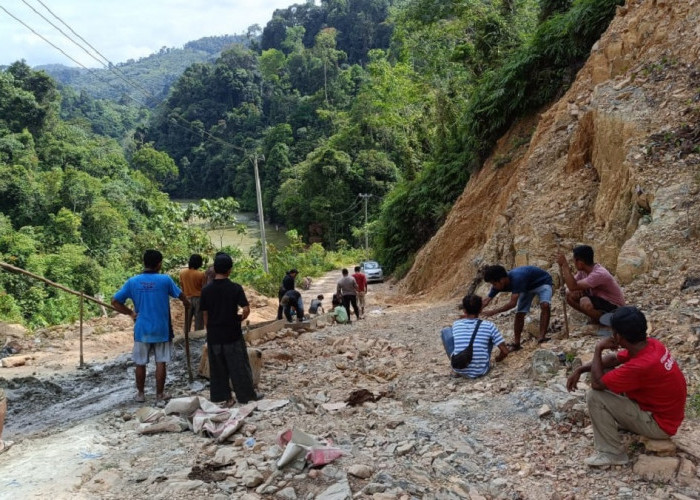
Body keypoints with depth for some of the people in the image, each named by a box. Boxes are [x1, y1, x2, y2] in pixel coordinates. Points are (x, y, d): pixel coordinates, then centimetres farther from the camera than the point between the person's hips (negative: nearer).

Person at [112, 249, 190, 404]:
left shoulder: (132, 281, -4)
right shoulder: (165, 280, -9)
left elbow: (115, 301, -2)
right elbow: (182, 296, 3)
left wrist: (130, 313, 7)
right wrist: (187, 305, 24)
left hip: (142, 330, 2)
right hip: (161, 330, -2)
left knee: (140, 364, 14)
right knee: (161, 363, 8)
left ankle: (140, 394, 25)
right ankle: (160, 395, 16)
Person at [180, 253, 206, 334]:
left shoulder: (182, 272, -5)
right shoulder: (201, 274, -15)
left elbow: (182, 286, 4)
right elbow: (204, 288, -8)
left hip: (187, 299, 3)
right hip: (198, 299, -3)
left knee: (187, 320, 15)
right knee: (199, 321, 5)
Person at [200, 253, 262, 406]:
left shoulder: (206, 290, -2)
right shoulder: (235, 288, -10)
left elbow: (205, 315, 2)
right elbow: (246, 309, -16)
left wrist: (210, 331, 13)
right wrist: (240, 319, 4)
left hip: (214, 336, 3)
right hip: (233, 335, -2)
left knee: (218, 368, 12)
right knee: (239, 367, 7)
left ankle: (223, 397, 18)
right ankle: (247, 395, 15)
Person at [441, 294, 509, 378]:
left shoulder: (456, 324, -1)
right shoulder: (488, 326, -7)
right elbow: (505, 351, -4)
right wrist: (499, 358, 16)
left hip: (460, 371, 1)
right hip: (481, 372, 0)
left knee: (446, 331, 14)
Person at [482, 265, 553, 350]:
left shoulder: (516, 279, -44)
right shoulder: (499, 284, -22)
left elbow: (513, 303, -44)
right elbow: (486, 300, -14)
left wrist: (493, 312, -43)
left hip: (542, 282, -6)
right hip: (527, 286, 6)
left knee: (544, 305, -32)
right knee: (519, 314, -2)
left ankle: (542, 336, -30)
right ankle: (516, 343, 5)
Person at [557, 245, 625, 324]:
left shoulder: (598, 274, -31)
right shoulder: (583, 271, -4)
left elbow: (573, 287, -37)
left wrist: (565, 265, -34)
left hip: (614, 306, -8)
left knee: (585, 302, -35)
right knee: (569, 295, -3)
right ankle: (594, 315, 7)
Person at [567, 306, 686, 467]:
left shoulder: (641, 366, -35)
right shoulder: (651, 344, -8)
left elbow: (596, 383, -24)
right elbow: (614, 359, 8)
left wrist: (598, 349, -15)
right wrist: (580, 369, 0)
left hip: (660, 424, -8)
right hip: (663, 409, 8)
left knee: (594, 397, -17)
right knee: (608, 373, 8)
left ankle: (612, 454, -3)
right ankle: (623, 420, 22)